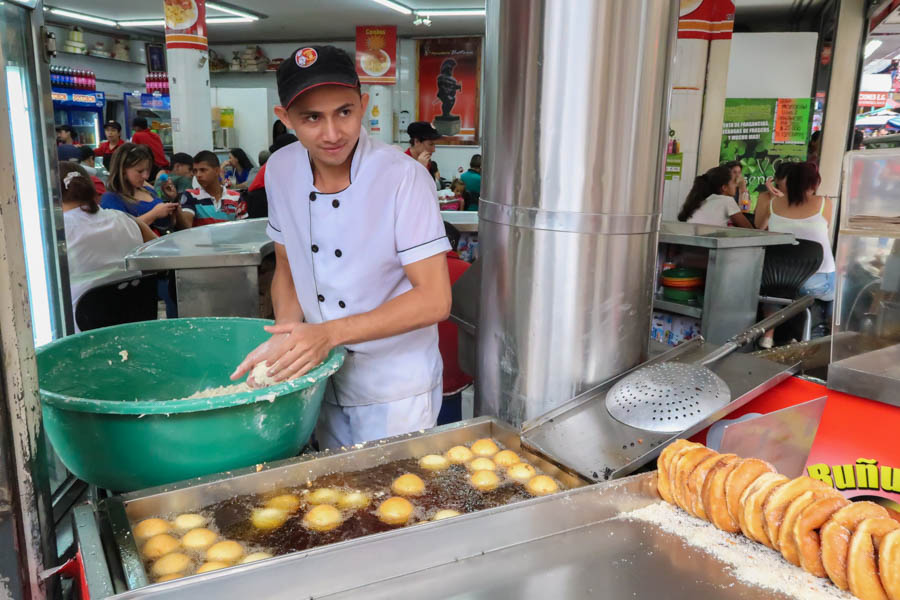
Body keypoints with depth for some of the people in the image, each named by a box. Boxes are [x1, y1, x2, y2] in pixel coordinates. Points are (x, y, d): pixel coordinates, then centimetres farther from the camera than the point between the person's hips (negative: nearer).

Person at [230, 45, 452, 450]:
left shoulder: (405, 178, -23)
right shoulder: (280, 171, -6)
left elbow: (434, 300, -24)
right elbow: (287, 267, 7)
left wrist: (329, 333, -29)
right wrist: (285, 339, -11)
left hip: (395, 390, -5)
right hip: (323, 380, 5)